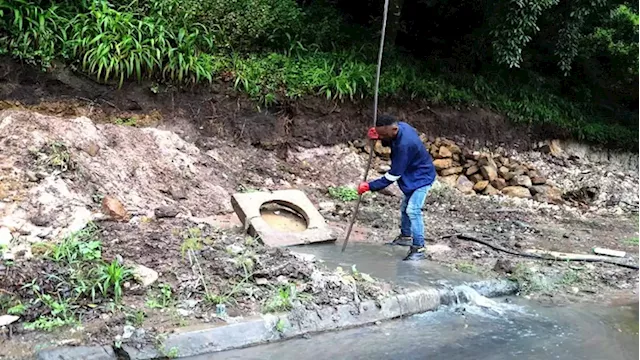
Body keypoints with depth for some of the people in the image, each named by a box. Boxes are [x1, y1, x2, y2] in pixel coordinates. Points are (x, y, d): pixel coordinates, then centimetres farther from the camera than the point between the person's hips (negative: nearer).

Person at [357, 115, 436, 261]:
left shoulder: (404, 145, -37)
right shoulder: (401, 126, -12)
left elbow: (393, 175, -31)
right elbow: (391, 143, 12)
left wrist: (370, 186, -26)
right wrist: (379, 137, -12)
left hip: (422, 177, -10)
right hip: (412, 176, 10)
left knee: (413, 210, -20)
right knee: (405, 207, 20)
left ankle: (419, 249, -15)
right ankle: (405, 236, 38)